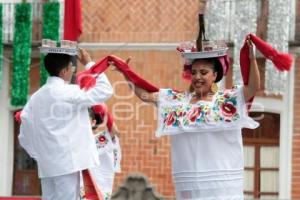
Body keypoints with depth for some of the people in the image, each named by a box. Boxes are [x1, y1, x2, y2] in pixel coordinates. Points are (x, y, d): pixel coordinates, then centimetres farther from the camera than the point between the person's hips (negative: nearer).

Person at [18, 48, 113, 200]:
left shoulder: (36, 97, 10)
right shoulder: (69, 93, -10)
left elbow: (24, 136, 11)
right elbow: (105, 90, -6)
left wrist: (38, 155, 17)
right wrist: (89, 64, 3)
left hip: (46, 164, 7)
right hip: (67, 162, -7)